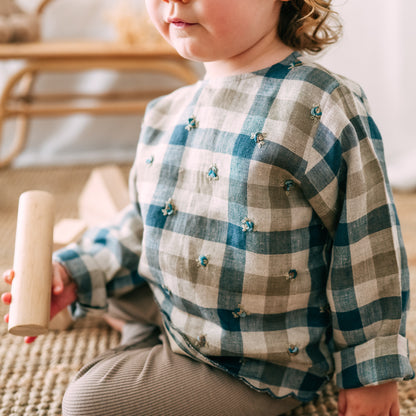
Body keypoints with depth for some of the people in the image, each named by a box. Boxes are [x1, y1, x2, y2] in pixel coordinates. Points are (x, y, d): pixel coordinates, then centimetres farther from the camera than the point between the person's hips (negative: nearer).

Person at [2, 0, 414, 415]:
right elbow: (143, 224, 14)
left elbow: (369, 254, -17)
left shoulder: (325, 109, -23)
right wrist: (74, 274, 1)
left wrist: (372, 373, -10)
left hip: (258, 373, -7)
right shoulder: (167, 113, -1)